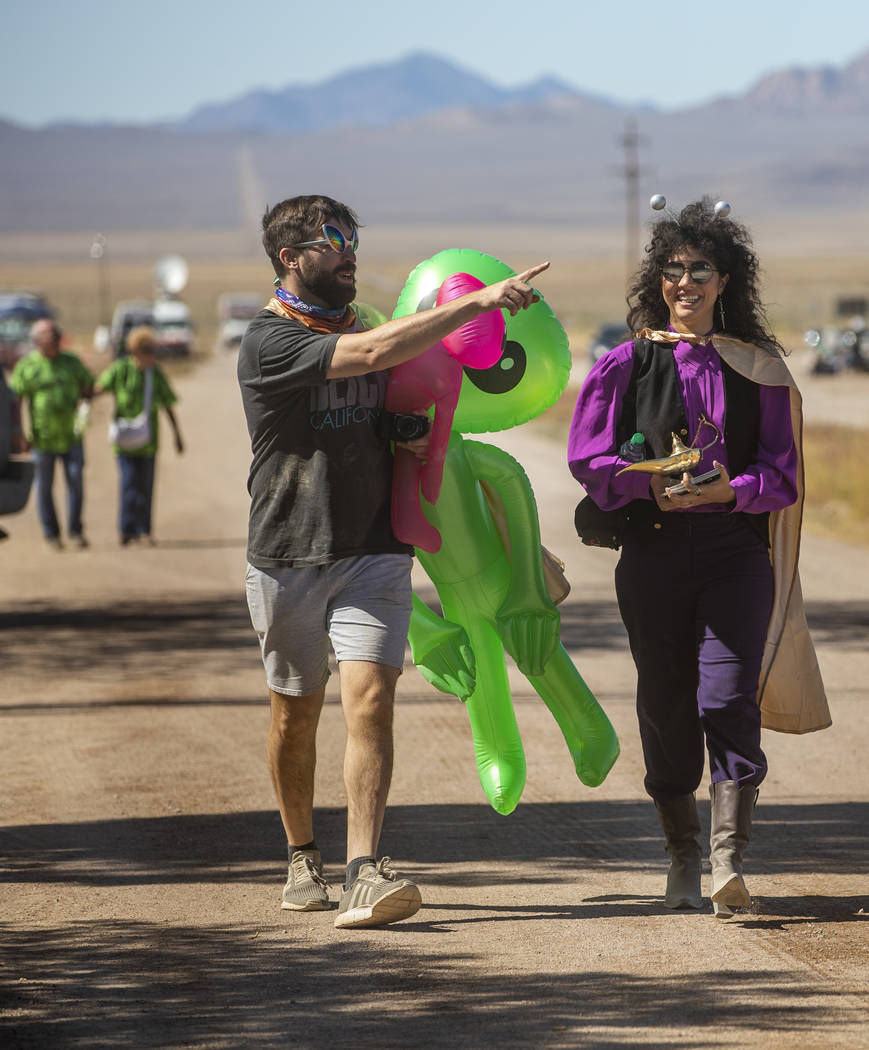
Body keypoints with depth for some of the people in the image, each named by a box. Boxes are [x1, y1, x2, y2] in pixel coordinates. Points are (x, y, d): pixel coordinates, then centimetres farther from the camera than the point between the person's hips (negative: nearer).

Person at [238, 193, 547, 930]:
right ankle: (304, 859, 30)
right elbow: (375, 354, -25)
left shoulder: (360, 327, 13)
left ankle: (365, 875, -22)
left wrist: (417, 431, 7)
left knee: (370, 702, -14)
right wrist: (479, 301, -27)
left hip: (374, 555, 3)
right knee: (296, 711, 10)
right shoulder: (268, 344, -11)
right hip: (290, 558, -3)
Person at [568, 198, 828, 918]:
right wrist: (652, 484, -14)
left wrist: (725, 491, -12)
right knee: (666, 704, 5)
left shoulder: (756, 366, 8)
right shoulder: (628, 364, 7)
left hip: (736, 550, -1)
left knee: (729, 698, -14)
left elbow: (783, 473, 6)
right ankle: (683, 857, 22)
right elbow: (589, 459, 2)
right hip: (653, 553, 1)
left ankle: (729, 864, -18)